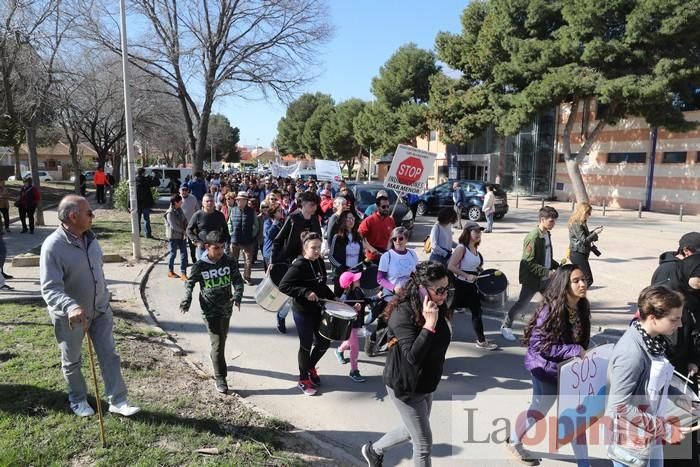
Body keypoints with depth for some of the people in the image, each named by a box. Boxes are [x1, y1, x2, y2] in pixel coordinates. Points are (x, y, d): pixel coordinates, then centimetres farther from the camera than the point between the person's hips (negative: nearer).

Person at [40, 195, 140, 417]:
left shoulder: (89, 237, -2)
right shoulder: (53, 246, -25)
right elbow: (50, 288, -31)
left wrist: (105, 297, 18)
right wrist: (71, 307, -48)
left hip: (100, 310, 6)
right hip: (70, 316, -5)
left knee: (109, 355, 8)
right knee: (72, 361, 16)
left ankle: (118, 401, 17)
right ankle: (78, 400, 38)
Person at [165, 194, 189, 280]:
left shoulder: (180, 210, 6)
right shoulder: (170, 213, -17)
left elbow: (185, 220, 8)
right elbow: (173, 226, -21)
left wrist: (186, 230, -7)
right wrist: (184, 231, -14)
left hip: (182, 235, 7)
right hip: (173, 236, -7)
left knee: (184, 254, 2)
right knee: (173, 253, 8)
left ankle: (183, 273, 6)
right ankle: (170, 271, 27)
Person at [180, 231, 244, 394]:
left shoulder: (230, 262, -7)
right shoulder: (200, 266, -12)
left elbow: (237, 280, -6)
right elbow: (190, 283, 1)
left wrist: (237, 296, -24)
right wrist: (187, 301, -12)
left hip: (226, 308, 4)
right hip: (211, 311, -4)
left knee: (222, 339, 22)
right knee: (218, 343, -7)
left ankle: (216, 359, 51)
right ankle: (220, 378, 3)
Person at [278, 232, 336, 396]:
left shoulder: (320, 262, 3)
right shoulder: (298, 266, -20)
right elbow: (283, 286, -24)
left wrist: (332, 297, 7)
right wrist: (305, 292, -29)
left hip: (318, 310, 7)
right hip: (303, 312, -7)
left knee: (324, 342, 15)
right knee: (306, 345, 8)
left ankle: (310, 367, 42)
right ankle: (304, 379, 29)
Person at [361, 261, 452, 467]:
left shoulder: (436, 309, -5)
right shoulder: (403, 313, -28)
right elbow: (413, 356, -34)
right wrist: (429, 324, -37)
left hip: (425, 384, 8)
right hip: (404, 387, -8)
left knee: (412, 431, 26)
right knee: (424, 444, 4)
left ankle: (374, 450, 50)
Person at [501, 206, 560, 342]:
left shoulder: (547, 234, 5)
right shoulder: (533, 237, -22)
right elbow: (529, 263, -24)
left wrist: (558, 266, 4)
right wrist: (547, 272, -26)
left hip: (545, 278, 8)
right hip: (532, 279, -8)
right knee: (521, 303, 4)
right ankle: (506, 327, 20)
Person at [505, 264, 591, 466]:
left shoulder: (582, 307, -4)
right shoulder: (551, 309, -26)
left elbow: (581, 339, 11)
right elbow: (538, 344, -26)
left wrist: (586, 352, -5)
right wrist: (574, 350, -27)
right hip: (546, 368, -6)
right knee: (538, 411, 13)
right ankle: (513, 442, 39)